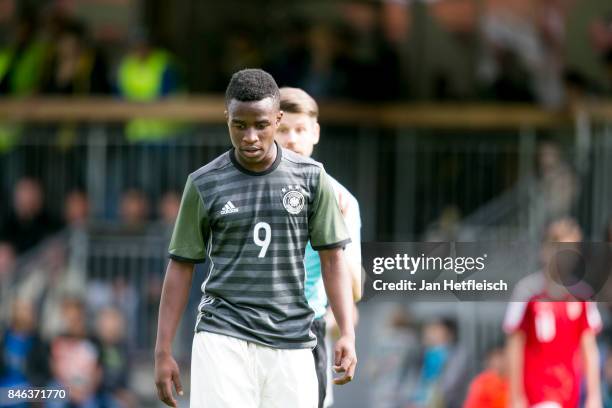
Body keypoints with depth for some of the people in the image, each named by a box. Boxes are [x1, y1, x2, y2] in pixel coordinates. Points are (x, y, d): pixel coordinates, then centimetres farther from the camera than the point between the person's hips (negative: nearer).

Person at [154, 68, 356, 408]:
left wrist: (347, 334, -3)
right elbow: (181, 266, 7)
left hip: (291, 341, 2)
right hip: (222, 335, -1)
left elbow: (332, 257, 7)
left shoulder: (310, 177, 4)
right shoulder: (204, 184, 2)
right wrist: (163, 352, 3)